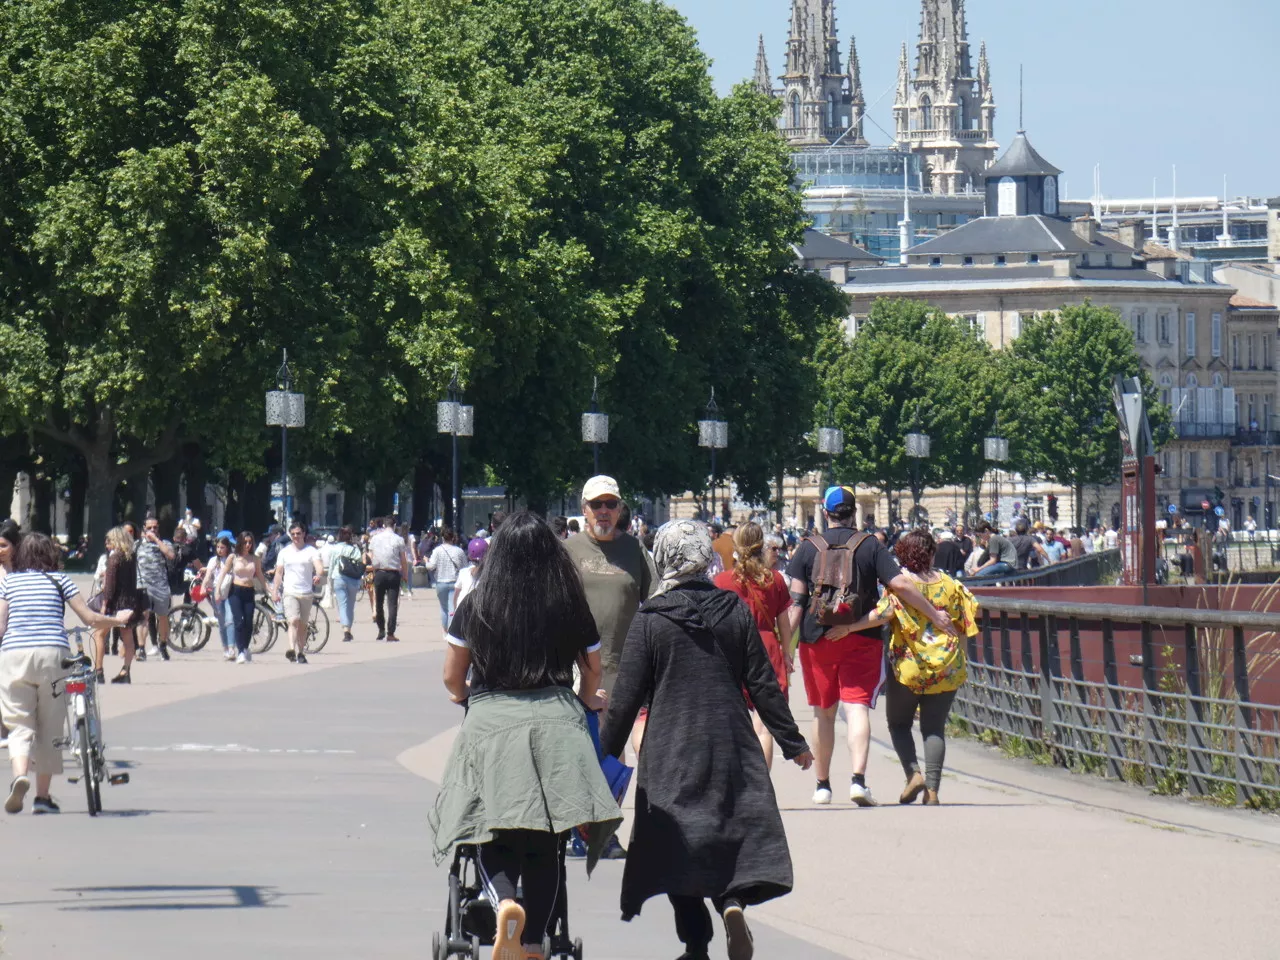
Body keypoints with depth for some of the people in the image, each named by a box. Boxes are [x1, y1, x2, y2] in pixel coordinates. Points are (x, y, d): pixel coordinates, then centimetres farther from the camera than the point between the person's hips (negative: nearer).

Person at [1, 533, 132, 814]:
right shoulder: (59, 580, 10)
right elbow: (89, 618, 10)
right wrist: (118, 620, 27)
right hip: (52, 653, 0)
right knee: (50, 726, 10)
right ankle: (42, 796, 11)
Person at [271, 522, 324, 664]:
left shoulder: (311, 551, 3)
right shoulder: (284, 552, 9)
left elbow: (319, 566, -11)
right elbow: (279, 572, 12)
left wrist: (319, 576, -34)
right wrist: (275, 591, 4)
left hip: (307, 593, 1)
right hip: (289, 592, 0)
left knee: (303, 625, 8)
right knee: (293, 620, -19)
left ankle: (301, 653, 19)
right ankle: (292, 649, -30)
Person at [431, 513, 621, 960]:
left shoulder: (475, 606, 4)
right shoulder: (571, 608, 7)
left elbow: (452, 679, 10)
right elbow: (593, 673, 21)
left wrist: (464, 695, 33)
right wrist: (584, 702, 42)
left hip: (491, 722, -1)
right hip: (556, 723, 1)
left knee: (494, 837, 4)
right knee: (545, 844, 5)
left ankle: (504, 901, -24)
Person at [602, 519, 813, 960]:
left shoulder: (650, 620, -6)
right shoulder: (735, 611, 0)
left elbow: (627, 696, -5)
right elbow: (763, 684, 3)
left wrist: (607, 751, 5)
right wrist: (792, 742, 11)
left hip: (671, 752, -2)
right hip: (730, 748, 2)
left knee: (678, 845, 6)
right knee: (736, 830, 8)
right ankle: (733, 901, -20)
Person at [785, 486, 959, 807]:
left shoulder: (807, 549, 2)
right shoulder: (870, 546, 0)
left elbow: (796, 601, -2)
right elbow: (901, 586, -5)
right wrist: (935, 615, 4)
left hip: (817, 639, 1)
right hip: (862, 639, -1)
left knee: (823, 711, 12)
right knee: (858, 707, -5)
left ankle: (822, 785, 18)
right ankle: (858, 778, -23)